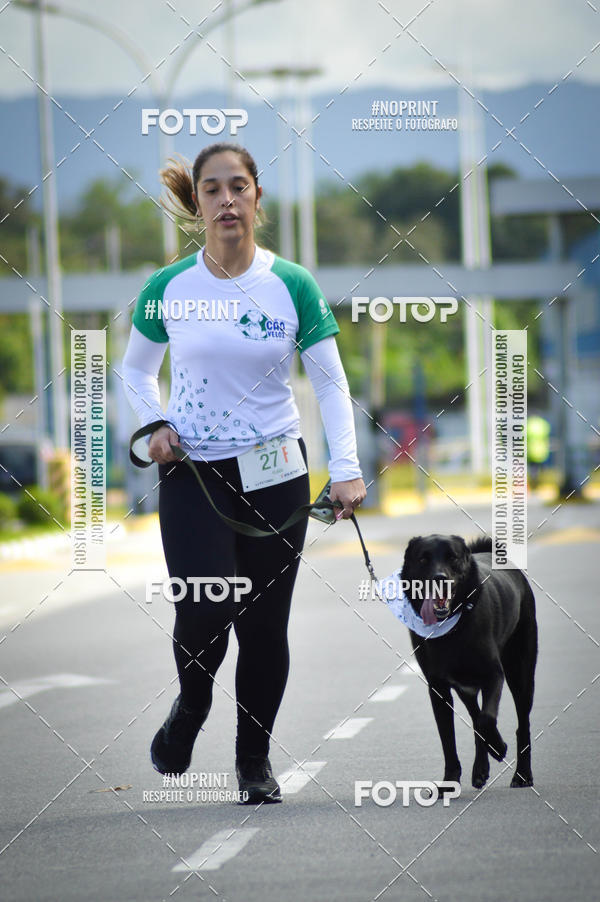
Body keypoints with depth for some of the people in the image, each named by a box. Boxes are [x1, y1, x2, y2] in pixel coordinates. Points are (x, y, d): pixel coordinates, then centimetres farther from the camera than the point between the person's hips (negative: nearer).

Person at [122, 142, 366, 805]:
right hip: (192, 473, -1)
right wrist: (154, 425, -4)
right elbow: (136, 370, 15)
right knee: (205, 614, -17)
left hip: (275, 470, 1)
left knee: (265, 625, 3)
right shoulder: (168, 289, -1)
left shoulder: (292, 285, -2)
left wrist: (346, 469, -13)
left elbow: (330, 381, -2)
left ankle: (254, 759, 21)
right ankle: (190, 707, 16)